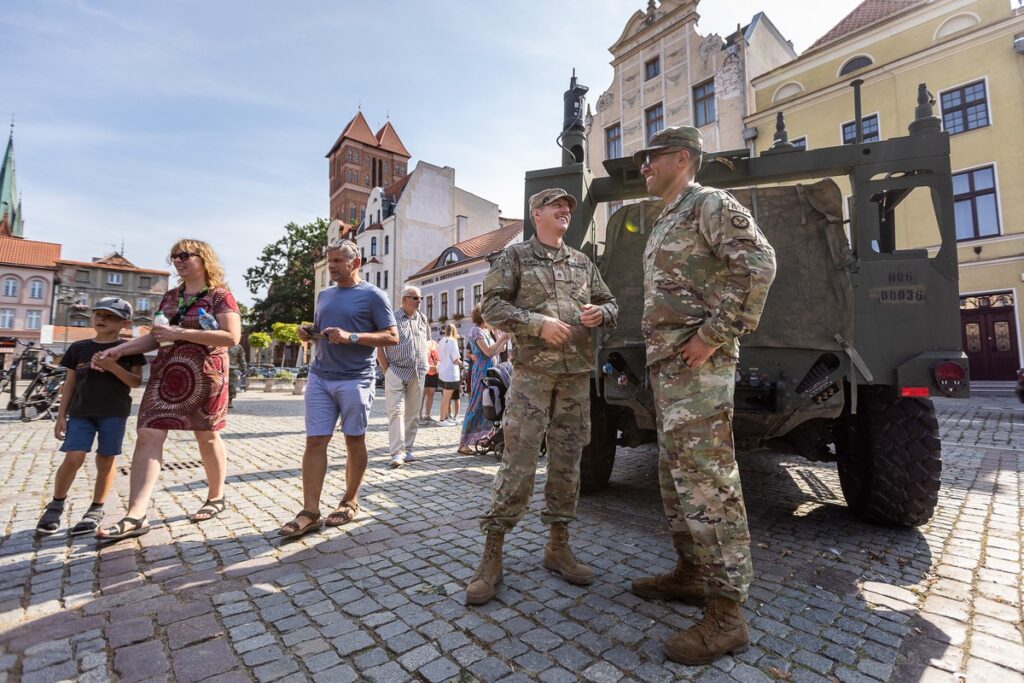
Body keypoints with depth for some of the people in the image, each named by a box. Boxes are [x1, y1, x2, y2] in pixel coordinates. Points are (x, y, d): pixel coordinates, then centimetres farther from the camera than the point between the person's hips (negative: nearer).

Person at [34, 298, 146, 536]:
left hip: (114, 413, -2)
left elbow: (136, 382, -4)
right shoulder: (79, 347, 10)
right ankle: (56, 506, 16)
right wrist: (61, 415, 8)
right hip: (81, 412, 2)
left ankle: (96, 510, 16)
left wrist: (112, 366, -18)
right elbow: (70, 383, 12)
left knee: (105, 461, 3)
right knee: (73, 458, -6)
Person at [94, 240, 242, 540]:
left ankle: (216, 498, 24)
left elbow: (231, 337, -19)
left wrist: (181, 333, -20)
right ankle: (135, 516, -4)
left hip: (204, 376, -6)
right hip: (166, 375, 6)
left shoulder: (220, 295, -7)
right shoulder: (170, 297, 15)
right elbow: (156, 337, 19)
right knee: (148, 435, -5)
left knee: (207, 437, 6)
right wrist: (117, 350, 6)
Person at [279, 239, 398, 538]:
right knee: (315, 442, 1)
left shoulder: (373, 295, -3)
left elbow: (392, 337, -8)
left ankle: (350, 502, 22)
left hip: (355, 379, -5)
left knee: (354, 441, 6)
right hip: (319, 377, 5)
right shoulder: (323, 295, 17)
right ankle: (310, 512, 7)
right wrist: (307, 332, 3)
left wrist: (351, 337, -19)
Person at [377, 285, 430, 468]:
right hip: (396, 371, -5)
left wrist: (425, 365, 11)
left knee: (413, 413, 8)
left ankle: (407, 449, 18)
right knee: (396, 410, -10)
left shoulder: (422, 319, 12)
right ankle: (397, 452, -9)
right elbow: (379, 347, -3)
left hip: (418, 373, 5)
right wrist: (387, 371, -6)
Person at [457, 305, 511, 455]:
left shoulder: (486, 331, 18)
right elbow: (488, 352, -18)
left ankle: (481, 438, 19)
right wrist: (502, 338, -11)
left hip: (491, 371, 9)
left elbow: (496, 352, 17)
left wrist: (504, 339, 7)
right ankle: (463, 444, -1)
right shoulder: (476, 330, -9)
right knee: (476, 407, -7)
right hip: (482, 372, -9)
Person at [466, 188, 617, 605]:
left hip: (577, 374, 5)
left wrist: (601, 313, -1)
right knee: (518, 463, -7)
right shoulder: (515, 256, 5)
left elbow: (610, 303, 23)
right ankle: (492, 555, 7)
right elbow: (491, 305, -3)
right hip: (532, 371, -5)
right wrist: (538, 323, -14)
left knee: (567, 462, 9)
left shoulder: (582, 262, 19)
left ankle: (558, 546, 24)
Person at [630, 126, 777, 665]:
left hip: (698, 363, -10)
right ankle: (691, 574, 28)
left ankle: (726, 613, 4)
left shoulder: (711, 204, -3)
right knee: (675, 474, 14)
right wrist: (658, 356, 17)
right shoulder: (665, 223, 25)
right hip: (665, 363, 10)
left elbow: (758, 263, -18)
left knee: (706, 480, -8)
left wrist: (715, 333, -20)